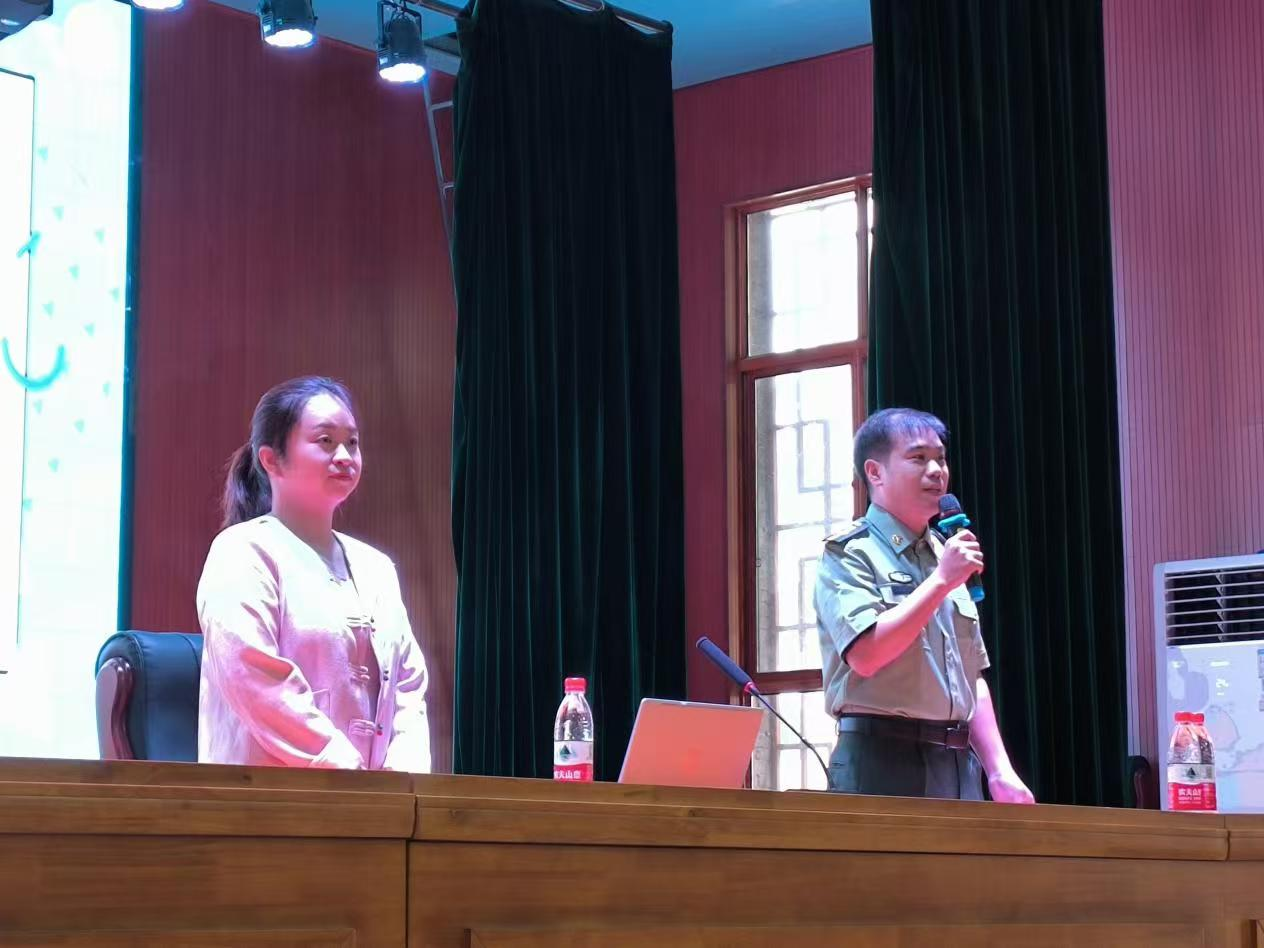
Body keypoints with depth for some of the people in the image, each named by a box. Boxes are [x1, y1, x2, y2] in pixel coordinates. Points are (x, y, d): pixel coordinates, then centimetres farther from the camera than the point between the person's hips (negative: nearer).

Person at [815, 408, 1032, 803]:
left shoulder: (946, 555, 19)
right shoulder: (849, 553, -2)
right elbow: (866, 654, -18)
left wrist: (1000, 772, 11)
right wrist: (941, 581, -13)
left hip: (959, 766, 7)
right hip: (883, 763, -6)